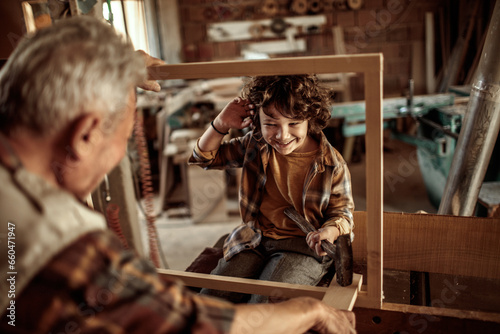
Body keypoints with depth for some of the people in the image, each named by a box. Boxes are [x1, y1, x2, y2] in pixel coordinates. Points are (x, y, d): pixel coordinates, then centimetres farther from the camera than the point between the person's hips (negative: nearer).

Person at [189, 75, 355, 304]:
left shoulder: (331, 164, -9)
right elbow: (205, 157, 9)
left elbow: (342, 212, 1)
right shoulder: (255, 145, 0)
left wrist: (329, 231, -23)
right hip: (254, 242, 3)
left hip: (303, 245, -3)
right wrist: (221, 124, -9)